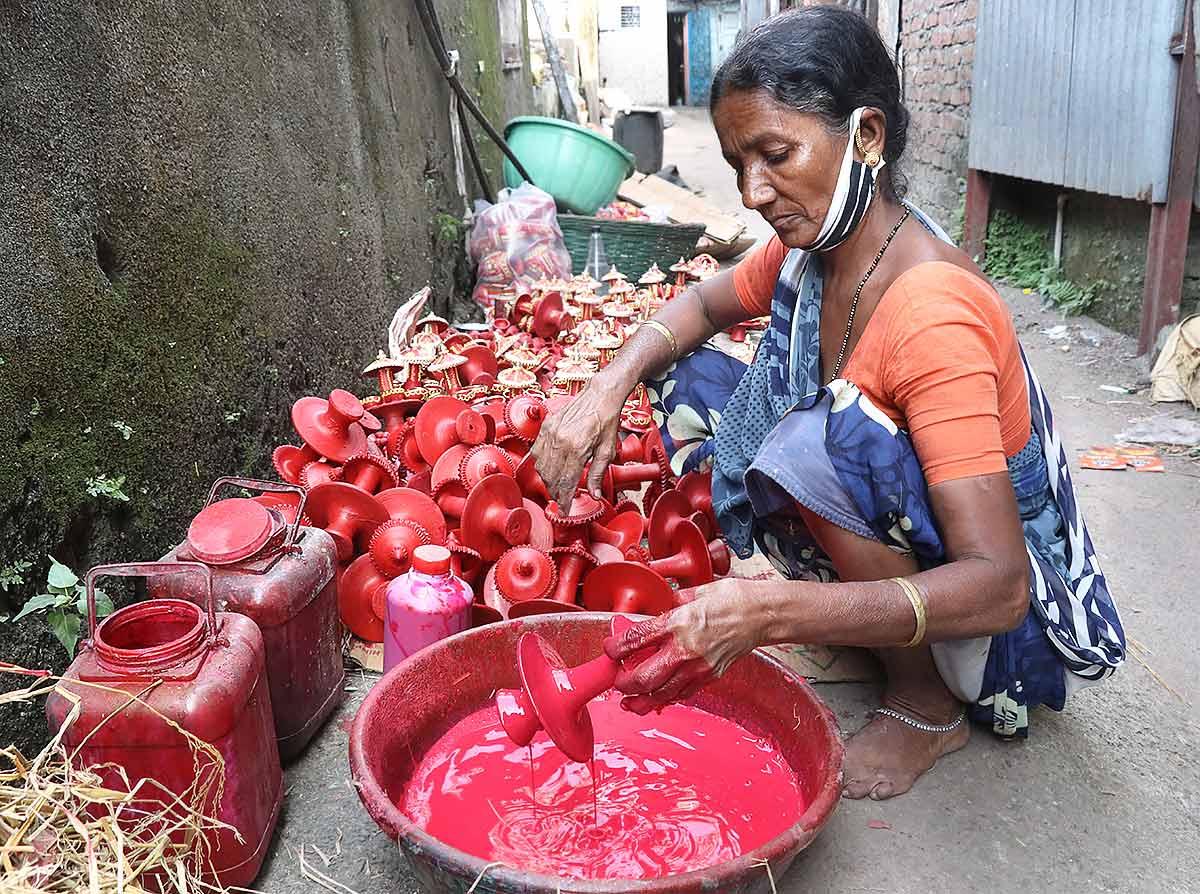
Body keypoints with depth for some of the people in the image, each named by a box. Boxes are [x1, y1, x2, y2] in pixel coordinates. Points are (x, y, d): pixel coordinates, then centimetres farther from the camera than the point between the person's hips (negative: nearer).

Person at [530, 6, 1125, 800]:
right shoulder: (812, 248, -8)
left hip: (1007, 613, -7)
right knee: (689, 380, 0)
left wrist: (769, 612, -47)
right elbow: (705, 303, 11)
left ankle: (927, 704, -8)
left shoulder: (931, 313, -31)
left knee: (821, 441, -36)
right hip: (903, 542, 8)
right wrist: (609, 388, -10)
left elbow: (997, 587, -35)